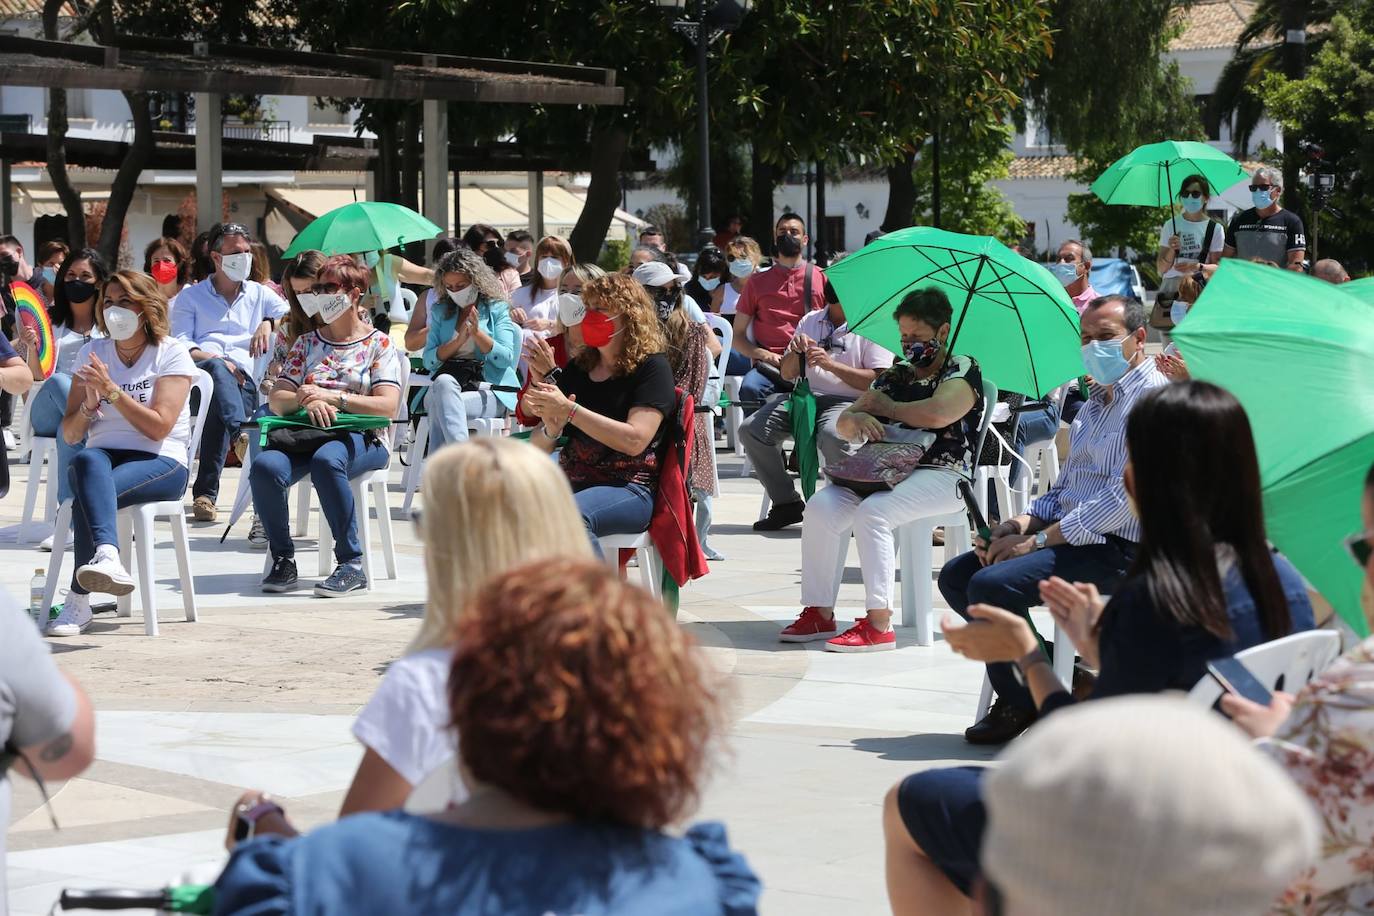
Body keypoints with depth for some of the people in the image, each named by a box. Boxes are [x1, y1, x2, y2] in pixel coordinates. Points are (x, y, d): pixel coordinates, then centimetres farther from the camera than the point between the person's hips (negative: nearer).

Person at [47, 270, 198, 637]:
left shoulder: (172, 353, 1)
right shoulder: (93, 352, 13)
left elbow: (158, 427, -12)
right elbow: (70, 434, 9)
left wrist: (112, 389, -18)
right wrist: (89, 404, -11)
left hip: (160, 462, -3)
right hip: (103, 457, 3)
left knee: (87, 493, -35)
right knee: (87, 462, -37)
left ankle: (78, 603, -38)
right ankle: (107, 557, -59)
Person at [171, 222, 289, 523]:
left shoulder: (260, 295, 31)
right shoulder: (191, 296, 25)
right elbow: (180, 344, 8)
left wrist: (269, 323, -4)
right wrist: (213, 360, -10)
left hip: (242, 377, 1)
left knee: (218, 411, -37)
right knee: (217, 368, -42)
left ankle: (205, 493, -46)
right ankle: (243, 435, -66)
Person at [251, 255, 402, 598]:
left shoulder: (379, 344, 8)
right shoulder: (306, 343, 19)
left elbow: (388, 406, -6)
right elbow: (276, 400, 9)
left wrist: (334, 397, -16)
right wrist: (306, 399, -14)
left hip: (361, 438, -4)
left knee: (326, 460, -41)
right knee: (265, 466, -31)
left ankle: (352, 563, -34)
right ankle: (283, 558, -17)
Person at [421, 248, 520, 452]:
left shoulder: (496, 309, 10)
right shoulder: (440, 311, 20)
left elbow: (505, 359, -1)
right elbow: (429, 360, 10)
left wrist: (477, 332, -11)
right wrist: (459, 341, -4)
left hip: (490, 391, -2)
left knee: (441, 405, -34)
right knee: (444, 382, -37)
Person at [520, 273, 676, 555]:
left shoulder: (652, 367, 1)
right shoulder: (578, 368, 20)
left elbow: (635, 441, -13)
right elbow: (538, 445, 18)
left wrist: (569, 411, -15)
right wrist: (550, 430, -7)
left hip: (629, 487, -6)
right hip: (572, 483, 6)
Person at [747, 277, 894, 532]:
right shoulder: (810, 321, 18)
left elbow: (878, 380, -9)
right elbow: (787, 373, 19)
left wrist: (831, 364, -16)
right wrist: (796, 352, -5)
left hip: (848, 401, -5)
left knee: (831, 434, -39)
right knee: (752, 430, -14)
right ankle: (786, 503, -2)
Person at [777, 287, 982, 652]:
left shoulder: (963, 370, 3)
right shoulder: (895, 375, 22)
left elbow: (938, 414, -17)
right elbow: (842, 423, 19)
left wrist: (883, 407, -2)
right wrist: (856, 418, -7)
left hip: (942, 475, -7)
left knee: (872, 512, -33)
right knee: (820, 507, -18)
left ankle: (879, 623, -32)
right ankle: (819, 612, -17)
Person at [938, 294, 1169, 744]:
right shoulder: (1097, 399, 21)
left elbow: (1124, 494, -21)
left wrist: (1037, 541, -19)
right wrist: (1021, 523, 2)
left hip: (1116, 549, -10)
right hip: (1074, 536, 10)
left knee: (991, 584, -25)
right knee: (955, 576, 1)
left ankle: (1019, 704, -7)